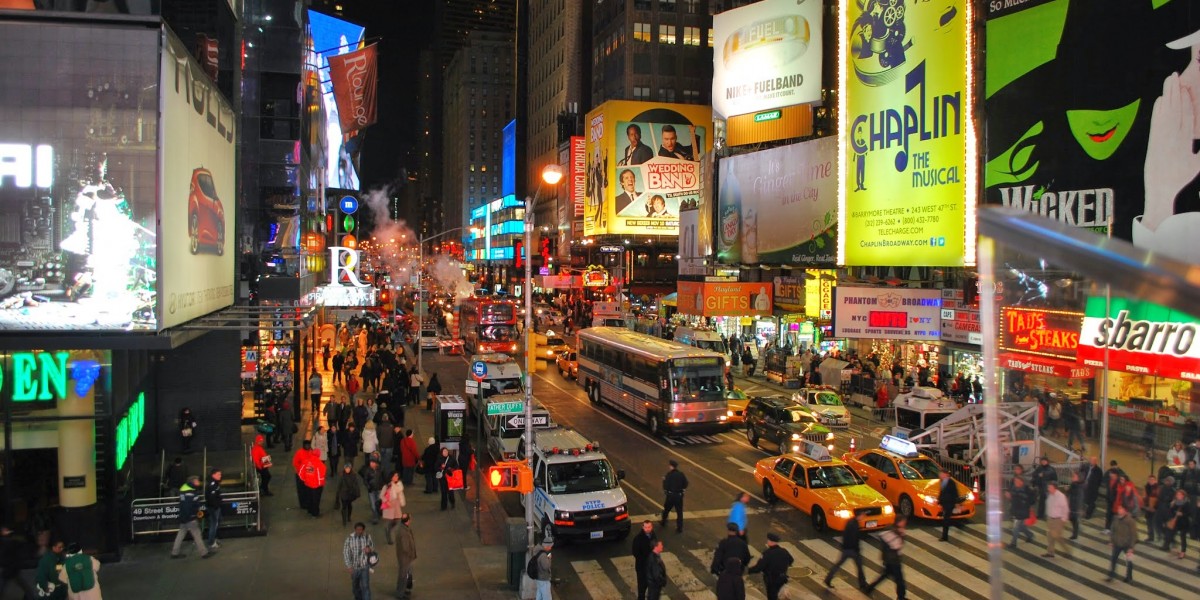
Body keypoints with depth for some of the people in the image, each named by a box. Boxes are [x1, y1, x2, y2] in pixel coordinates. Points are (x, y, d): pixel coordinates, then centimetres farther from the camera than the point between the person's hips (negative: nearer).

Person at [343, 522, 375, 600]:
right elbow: (345, 552, -11)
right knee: (355, 585, 20)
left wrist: (369, 549, -15)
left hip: (365, 566, -1)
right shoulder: (350, 538, -14)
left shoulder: (367, 537, -9)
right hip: (354, 567, 1)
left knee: (365, 586, -11)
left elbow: (372, 545, 9)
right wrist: (349, 566, -15)